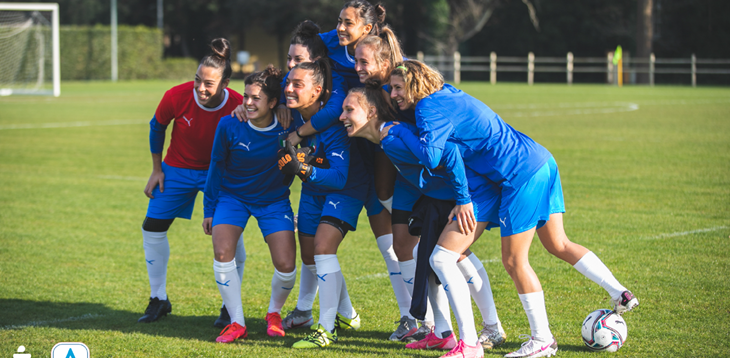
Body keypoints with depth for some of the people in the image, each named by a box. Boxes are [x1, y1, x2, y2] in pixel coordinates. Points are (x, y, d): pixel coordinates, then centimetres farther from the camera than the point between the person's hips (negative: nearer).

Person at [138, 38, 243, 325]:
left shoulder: (238, 106, -29)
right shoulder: (177, 96, -26)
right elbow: (157, 127, -5)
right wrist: (157, 170, -1)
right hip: (178, 168, 2)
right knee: (153, 227, 2)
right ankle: (158, 299, 19)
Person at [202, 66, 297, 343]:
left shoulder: (288, 127, -20)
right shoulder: (229, 125, -18)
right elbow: (216, 166, -3)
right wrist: (209, 210, 2)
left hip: (274, 199, 0)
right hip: (233, 195, 0)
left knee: (286, 265, -11)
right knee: (222, 252, -22)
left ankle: (274, 313, 22)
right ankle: (237, 323, -7)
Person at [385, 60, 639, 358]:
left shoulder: (430, 107, -11)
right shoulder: (446, 95, 18)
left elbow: (431, 157, -23)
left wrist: (399, 131, -9)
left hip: (521, 174, -10)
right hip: (541, 162, 10)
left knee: (514, 260, 1)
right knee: (558, 244, 18)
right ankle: (620, 294, 19)